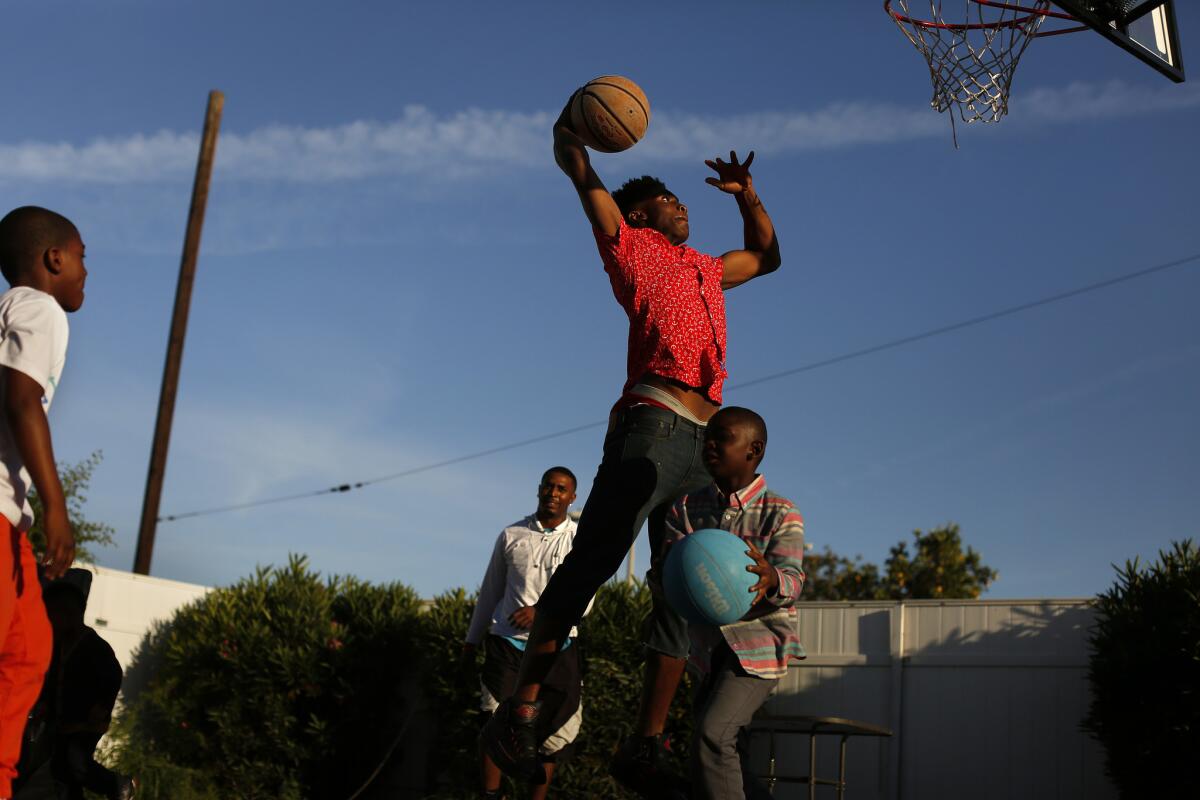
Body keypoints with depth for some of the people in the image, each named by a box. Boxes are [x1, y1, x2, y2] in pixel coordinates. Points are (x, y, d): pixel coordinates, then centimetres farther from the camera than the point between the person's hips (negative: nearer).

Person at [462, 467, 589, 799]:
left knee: (553, 733, 3)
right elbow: (490, 591, 14)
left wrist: (543, 610, -21)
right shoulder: (511, 535, 7)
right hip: (507, 643, 0)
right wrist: (471, 640, 15)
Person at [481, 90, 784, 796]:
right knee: (593, 560, -17)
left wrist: (747, 194, 37)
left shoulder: (704, 268, 33)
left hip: (702, 444, 7)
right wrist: (571, 129, 23)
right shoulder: (631, 246, 14)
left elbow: (766, 256, 49)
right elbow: (578, 167, 9)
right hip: (653, 425, -7)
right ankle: (520, 710, -12)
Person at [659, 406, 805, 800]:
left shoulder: (781, 513, -10)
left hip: (759, 645, -5)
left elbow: (793, 580, -22)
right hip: (708, 649, 5)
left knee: (712, 735, -23)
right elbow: (661, 575, -10)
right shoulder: (686, 508, -1)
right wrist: (666, 573, -35)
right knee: (713, 752, 17)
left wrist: (770, 578, -46)